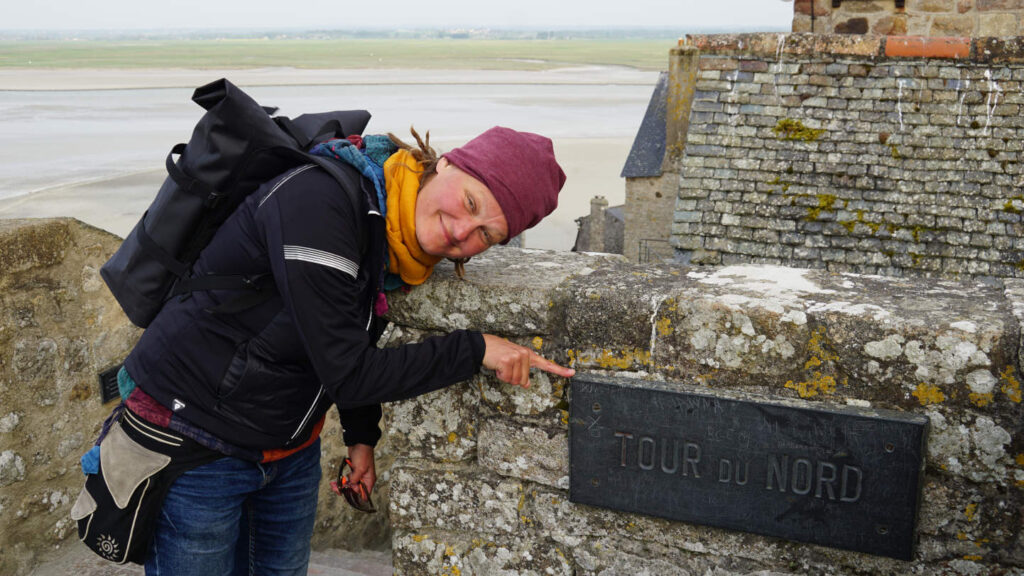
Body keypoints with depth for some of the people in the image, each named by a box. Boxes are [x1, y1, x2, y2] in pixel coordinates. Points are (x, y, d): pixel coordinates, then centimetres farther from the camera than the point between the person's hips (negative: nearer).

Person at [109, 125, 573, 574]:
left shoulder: (404, 245, -6)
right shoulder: (318, 203, -30)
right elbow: (347, 375, -29)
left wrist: (362, 436, 12)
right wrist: (474, 350, -26)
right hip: (194, 437, -7)